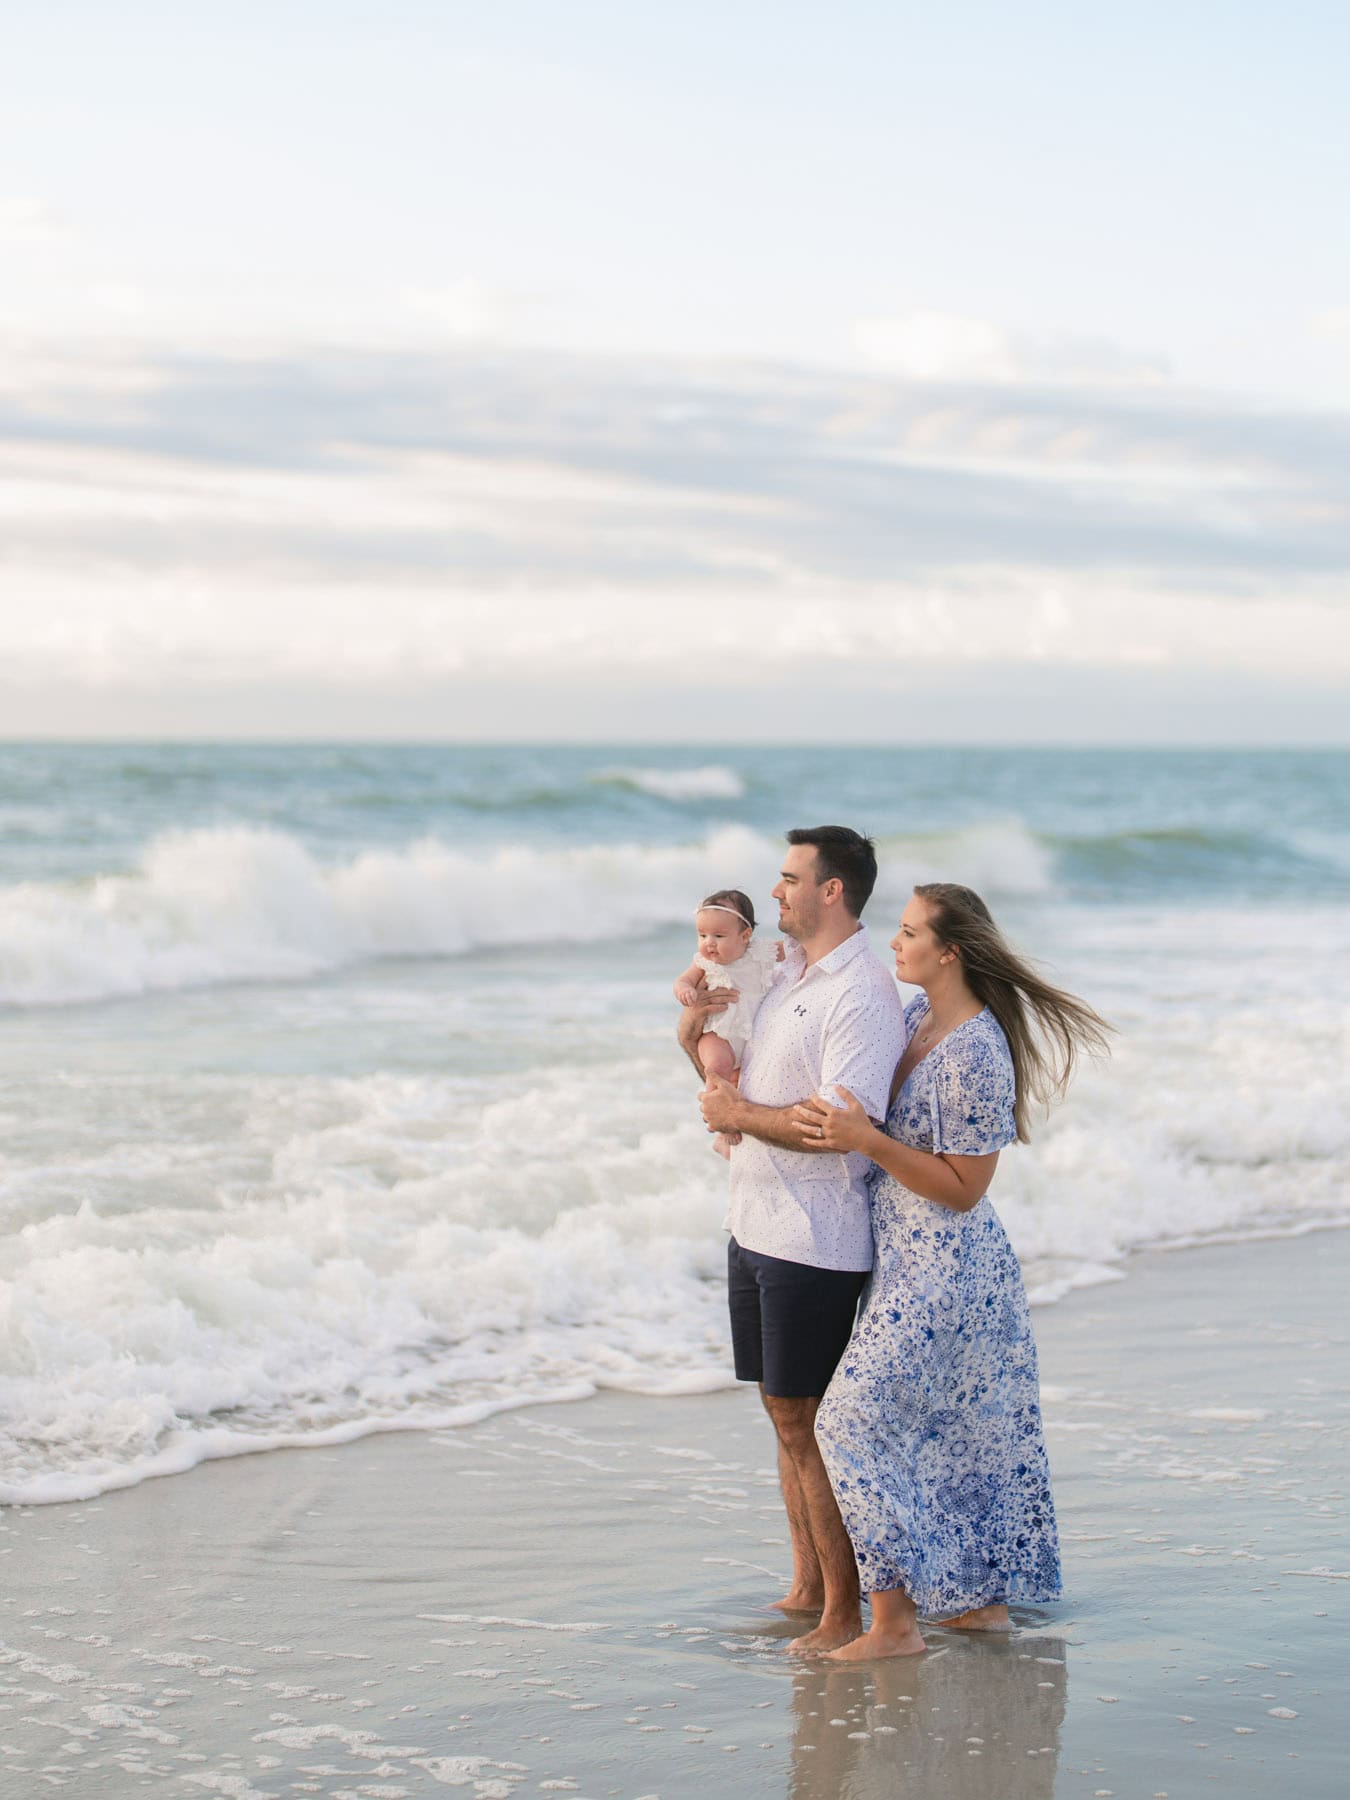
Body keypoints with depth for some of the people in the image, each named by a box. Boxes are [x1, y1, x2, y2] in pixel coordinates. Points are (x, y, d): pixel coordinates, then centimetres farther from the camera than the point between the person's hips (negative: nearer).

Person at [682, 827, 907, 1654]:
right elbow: (750, 1089, 23)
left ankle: (846, 1612, 5)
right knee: (785, 1415, 15)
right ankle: (807, 1587, 26)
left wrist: (739, 1115, -15)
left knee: (812, 1427, -4)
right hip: (757, 1228, 9)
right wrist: (698, 1039, 5)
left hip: (816, 1244, -9)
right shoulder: (790, 976, 13)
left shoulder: (863, 995, -17)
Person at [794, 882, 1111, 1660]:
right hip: (917, 1263, 10)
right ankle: (985, 1596, 27)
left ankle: (895, 1619, -5)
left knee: (859, 1416, -9)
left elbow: (962, 1188, -21)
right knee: (964, 1428, 16)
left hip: (945, 1269, -10)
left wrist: (867, 1141, -26)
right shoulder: (916, 1018, 5)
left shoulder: (976, 1055, -23)